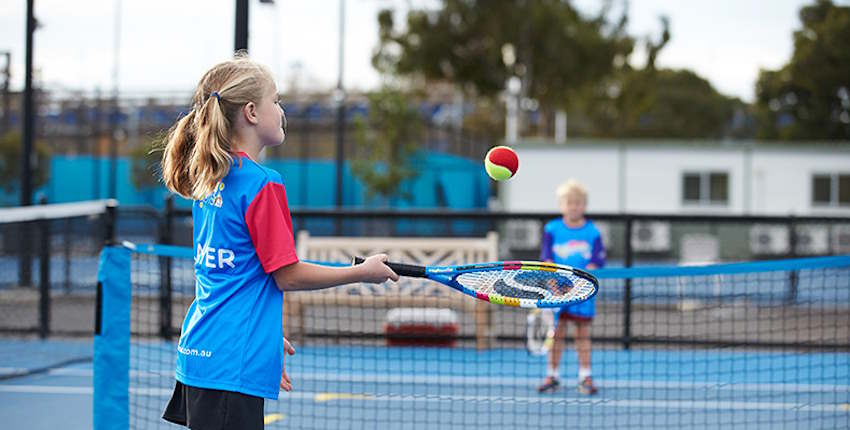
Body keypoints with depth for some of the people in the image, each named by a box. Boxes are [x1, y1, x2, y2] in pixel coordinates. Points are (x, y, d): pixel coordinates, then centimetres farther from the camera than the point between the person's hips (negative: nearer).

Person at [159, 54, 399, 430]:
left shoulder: (210, 179, 13)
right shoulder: (262, 184, -13)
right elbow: (287, 275, -10)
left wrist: (268, 338, 28)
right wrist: (362, 272, 2)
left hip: (199, 354, 9)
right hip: (232, 366, -9)